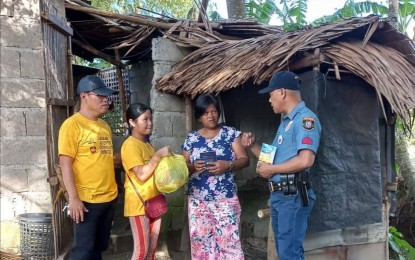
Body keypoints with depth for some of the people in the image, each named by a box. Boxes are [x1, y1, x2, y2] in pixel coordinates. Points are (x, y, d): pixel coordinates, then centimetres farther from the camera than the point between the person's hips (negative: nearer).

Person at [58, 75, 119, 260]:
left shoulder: (105, 126, 12)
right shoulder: (72, 124, -10)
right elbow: (65, 163, -15)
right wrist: (73, 198, -19)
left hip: (109, 197, 7)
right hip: (86, 199, -7)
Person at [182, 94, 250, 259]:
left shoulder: (231, 133, 2)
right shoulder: (191, 139, 6)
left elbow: (244, 160, -2)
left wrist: (227, 165, -21)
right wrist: (193, 167, -14)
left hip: (225, 199, -2)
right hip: (198, 200, 2)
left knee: (228, 241, -5)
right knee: (201, 242, 6)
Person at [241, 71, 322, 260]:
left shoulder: (305, 118, -14)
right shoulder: (286, 121, 17)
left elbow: (305, 160, -26)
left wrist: (271, 169, -15)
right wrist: (252, 146, 9)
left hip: (293, 196, -10)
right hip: (278, 195, 10)